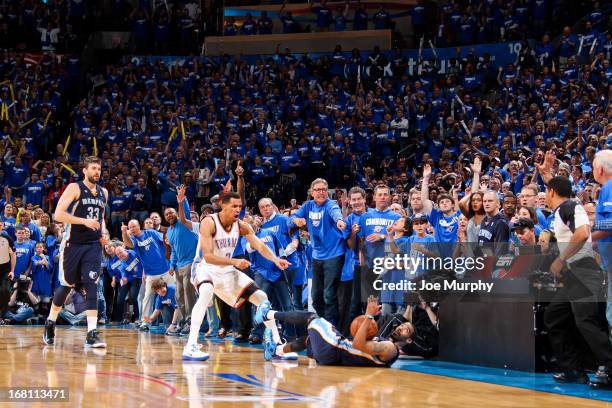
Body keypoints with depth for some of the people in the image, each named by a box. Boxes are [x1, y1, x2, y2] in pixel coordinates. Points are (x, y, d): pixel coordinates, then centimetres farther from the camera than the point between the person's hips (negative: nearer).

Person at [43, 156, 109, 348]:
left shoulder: (103, 192, 12)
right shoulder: (75, 188, -7)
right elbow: (58, 215, -16)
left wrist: (103, 234, 8)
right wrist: (84, 221, -24)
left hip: (93, 245, 4)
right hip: (73, 244, -4)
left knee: (92, 287, -9)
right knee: (66, 285, 7)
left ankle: (92, 334, -14)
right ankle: (50, 323, 29)